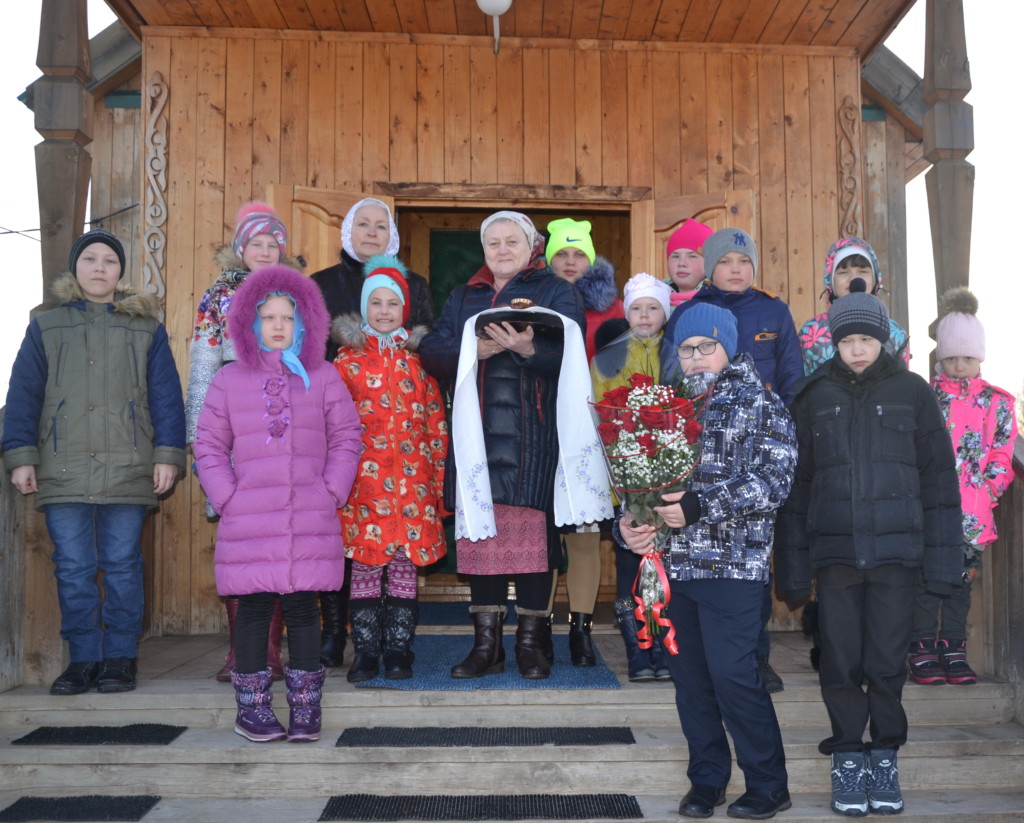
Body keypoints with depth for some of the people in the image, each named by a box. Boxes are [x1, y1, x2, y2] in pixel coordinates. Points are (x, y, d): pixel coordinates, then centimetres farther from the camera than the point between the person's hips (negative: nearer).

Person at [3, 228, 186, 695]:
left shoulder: (146, 329, 10)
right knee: (73, 569, 3)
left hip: (127, 472, -1)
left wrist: (168, 455, -4)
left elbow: (166, 397, 5)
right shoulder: (45, 328, 12)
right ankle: (83, 660, 13)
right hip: (62, 473, 1)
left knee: (122, 566, 2)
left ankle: (120, 659, 11)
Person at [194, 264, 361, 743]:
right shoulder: (229, 380, 9)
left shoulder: (323, 378, 9)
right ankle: (252, 710, 14)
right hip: (248, 523, 0)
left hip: (311, 521, 0)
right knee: (253, 610, 3)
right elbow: (209, 446, 9)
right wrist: (225, 497, -2)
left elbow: (346, 439, 8)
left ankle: (305, 708, 14)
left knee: (303, 609, 3)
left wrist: (332, 492, -3)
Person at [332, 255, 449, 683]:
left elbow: (436, 419, 10)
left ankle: (398, 651, 12)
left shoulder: (418, 356, 10)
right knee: (365, 562, 0)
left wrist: (439, 474, 4)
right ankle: (365, 652, 10)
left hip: (412, 475, 1)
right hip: (364, 474, -1)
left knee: (405, 561, 3)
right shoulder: (348, 357, 7)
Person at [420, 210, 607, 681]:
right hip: (477, 431, 3)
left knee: (533, 531, -7)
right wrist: (474, 350, -12)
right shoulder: (463, 298, 19)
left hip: (534, 434, -3)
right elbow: (432, 353, 6)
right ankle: (486, 644, 8)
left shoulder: (557, 294, 8)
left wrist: (528, 349, -27)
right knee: (479, 528, 0)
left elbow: (568, 356, -7)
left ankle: (531, 641, 4)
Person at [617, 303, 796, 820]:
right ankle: (706, 779, 24)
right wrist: (627, 523, -4)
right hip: (673, 563, 5)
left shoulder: (761, 405, 1)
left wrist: (701, 506, -19)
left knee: (732, 673, -8)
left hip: (732, 563, -5)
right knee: (689, 674, 10)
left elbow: (773, 479, -12)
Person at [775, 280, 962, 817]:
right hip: (835, 550, 1)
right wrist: (793, 567, 4)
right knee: (841, 661, 4)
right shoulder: (816, 397, 6)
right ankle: (847, 759, 19)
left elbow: (938, 478, 4)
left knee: (887, 660, 4)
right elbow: (796, 484, 7)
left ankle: (885, 757, 21)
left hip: (896, 549, -1)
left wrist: (942, 560, -2)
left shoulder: (911, 392, 4)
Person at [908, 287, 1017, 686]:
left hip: (973, 513, 2)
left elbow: (1003, 453, 6)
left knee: (961, 582, 9)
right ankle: (923, 652, 10)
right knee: (926, 580, 1)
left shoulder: (998, 401, 8)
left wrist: (987, 490, -6)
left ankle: (953, 651, 19)